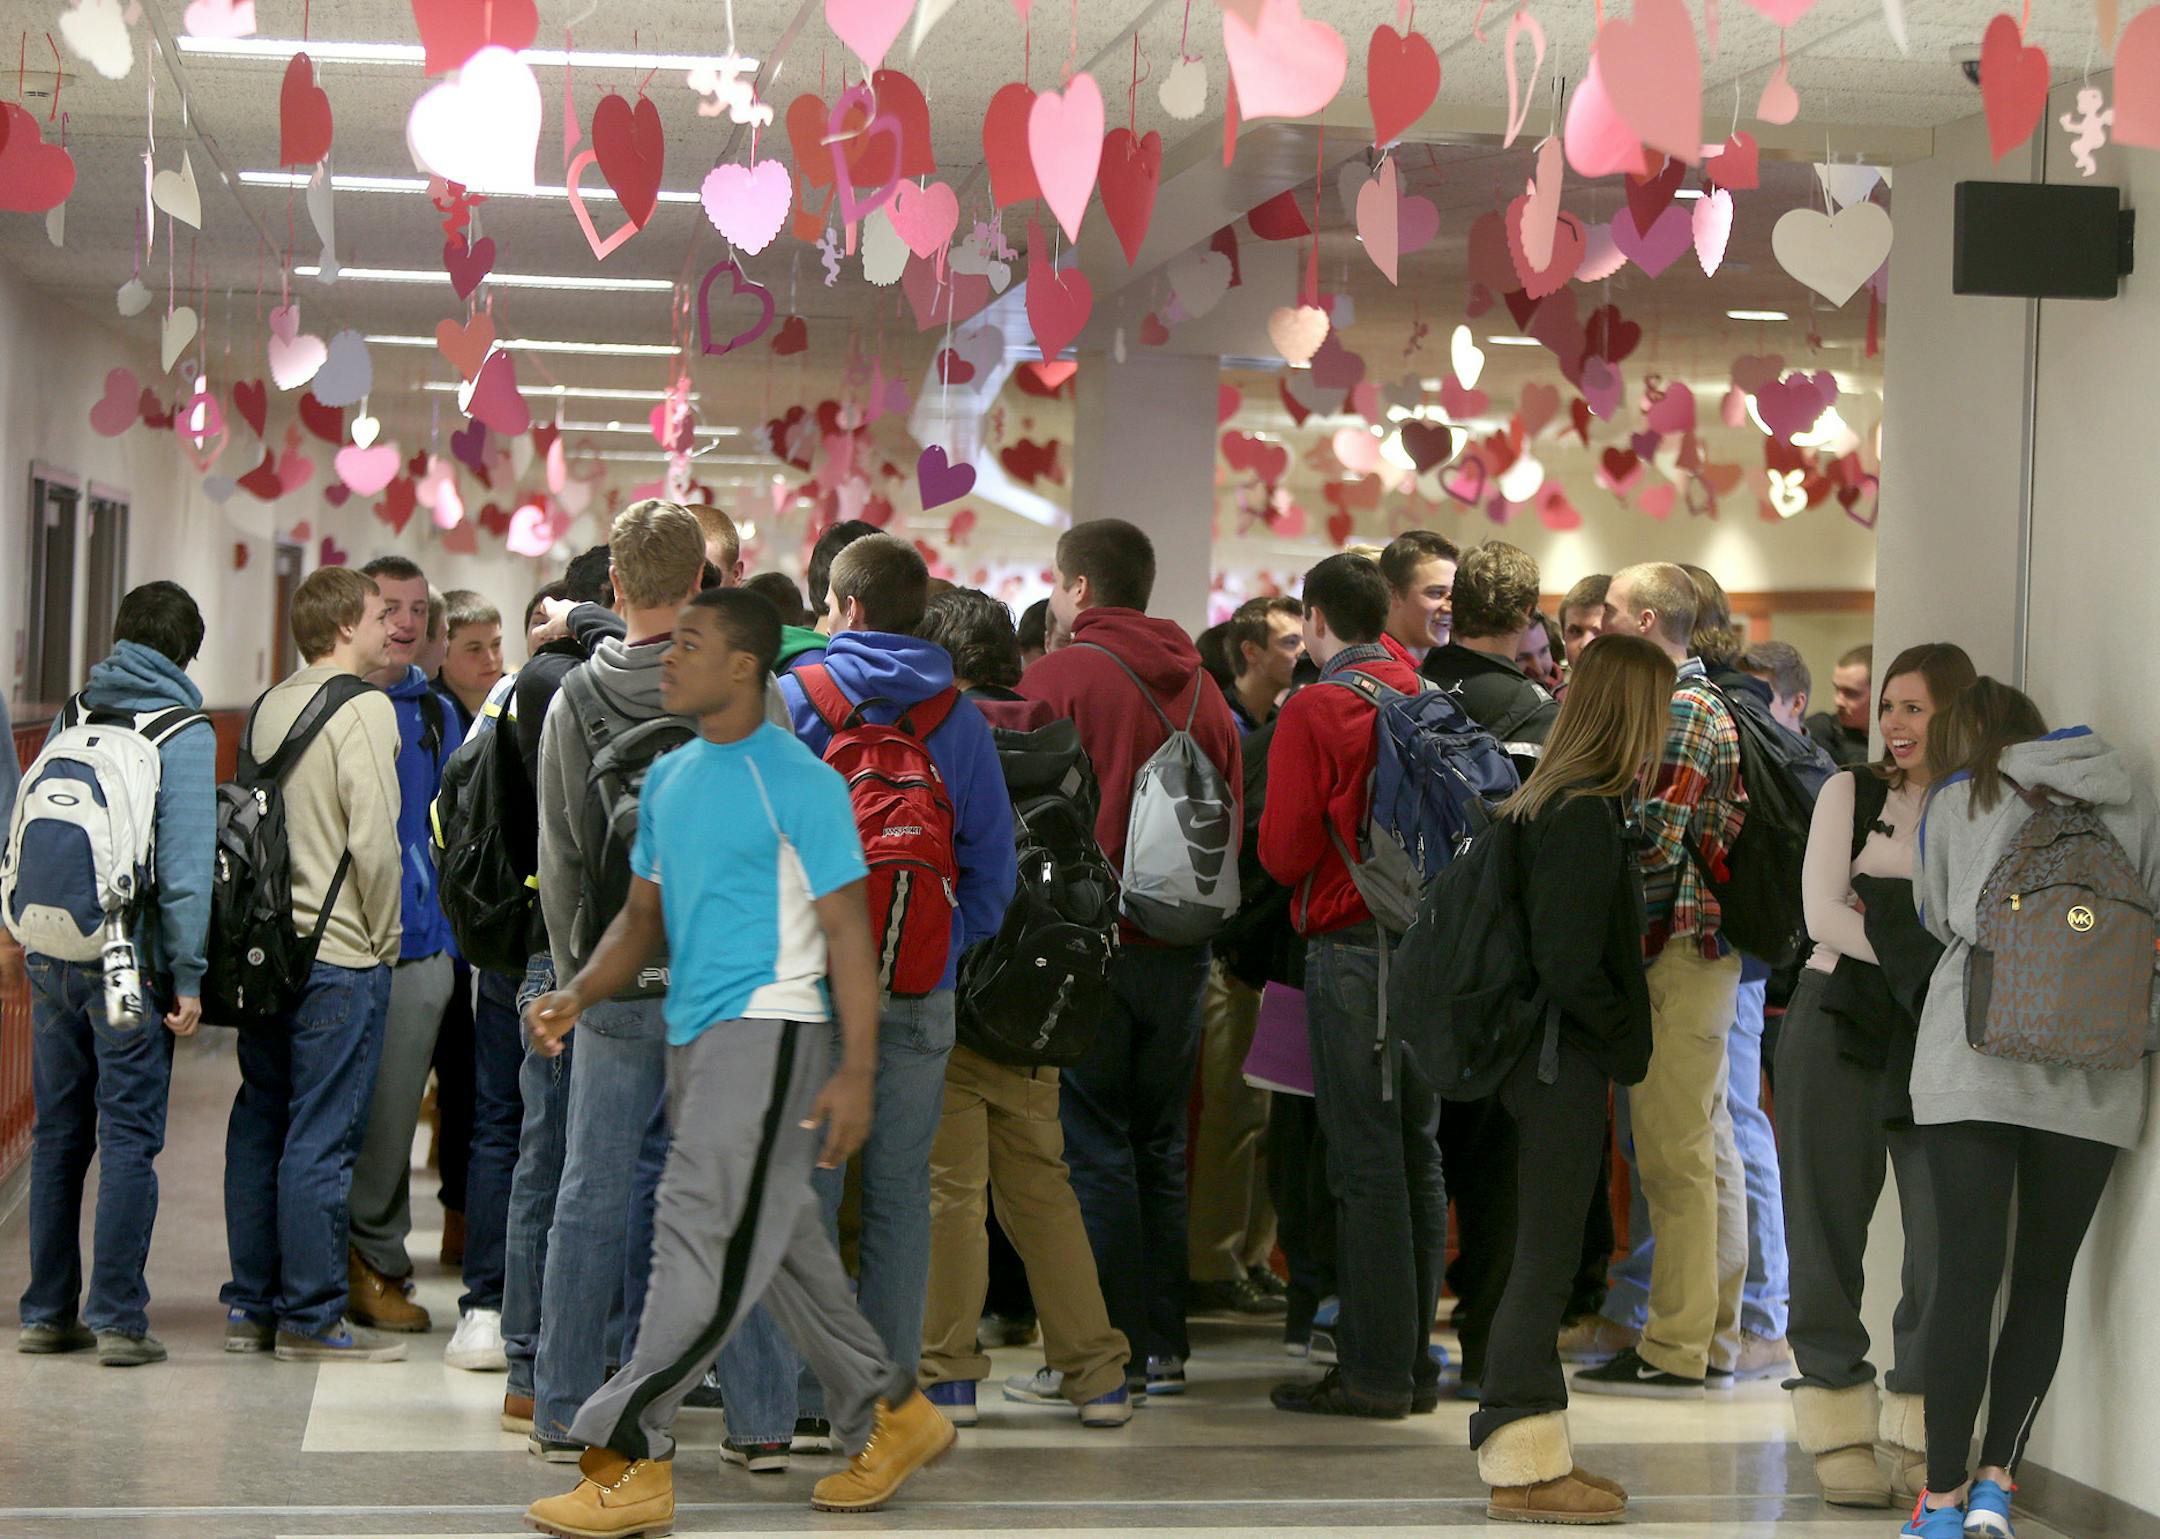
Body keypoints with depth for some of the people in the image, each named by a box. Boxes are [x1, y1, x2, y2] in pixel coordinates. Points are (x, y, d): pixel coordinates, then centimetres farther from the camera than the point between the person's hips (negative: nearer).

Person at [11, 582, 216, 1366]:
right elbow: (185, 860, -13)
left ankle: (48, 1311, 16)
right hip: (129, 963, -5)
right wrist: (188, 976, -11)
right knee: (128, 1138, -1)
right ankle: (118, 1318, -1)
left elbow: (26, 827, 12)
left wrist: (33, 935, 17)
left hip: (53, 955, 5)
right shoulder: (182, 730, -7)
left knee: (58, 1133, 12)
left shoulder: (72, 715, 10)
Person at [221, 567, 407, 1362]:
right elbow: (373, 840, -17)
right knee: (320, 1139, -3)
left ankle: (251, 1305, 18)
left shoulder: (269, 705, 12)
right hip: (340, 954, -8)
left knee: (259, 1127, 12)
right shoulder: (363, 708, -11)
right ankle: (311, 1317, 1)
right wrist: (383, 937, -5)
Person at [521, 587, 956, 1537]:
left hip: (766, 1031, -9)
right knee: (777, 1238, 13)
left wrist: (856, 1074, -16)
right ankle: (890, 1414, 25)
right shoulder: (668, 780, 14)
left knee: (703, 1233, -12)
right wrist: (577, 997, 1)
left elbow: (848, 931, -11)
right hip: (693, 1034, 9)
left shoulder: (799, 782, -10)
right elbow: (644, 915, 19)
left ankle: (628, 1455, -11)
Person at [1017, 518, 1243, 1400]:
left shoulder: (1059, 678, -8)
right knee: (1160, 1146, 13)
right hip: (1182, 948, 6)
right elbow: (1233, 823, 10)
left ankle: (1111, 1351, 0)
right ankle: (1164, 1347, 16)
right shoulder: (1200, 687, 8)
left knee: (1094, 1147, 0)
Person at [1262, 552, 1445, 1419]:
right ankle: (1417, 1362, 16)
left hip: (1352, 950, -6)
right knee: (1418, 1153, 11)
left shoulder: (1314, 713, -9)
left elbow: (1284, 854, -9)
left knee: (1366, 1160, -3)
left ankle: (1374, 1371, -1)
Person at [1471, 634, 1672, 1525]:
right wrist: (1626, 1037, -8)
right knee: (1544, 1259, -4)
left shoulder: (1555, 805, 10)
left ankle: (1527, 1452, 22)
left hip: (1556, 1058, 10)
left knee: (1542, 1258, 14)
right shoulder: (1586, 817, -18)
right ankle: (1525, 1462, 2)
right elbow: (1567, 966, -22)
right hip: (1567, 1063, -10)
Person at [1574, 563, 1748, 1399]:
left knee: (1674, 1155, -8)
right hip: (1703, 949, 10)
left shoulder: (1678, 712, -13)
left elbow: (1655, 844, -19)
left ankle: (1674, 1351, -6)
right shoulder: (1706, 705, 19)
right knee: (1707, 1147, 12)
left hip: (1674, 948, -10)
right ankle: (1712, 1339, 18)